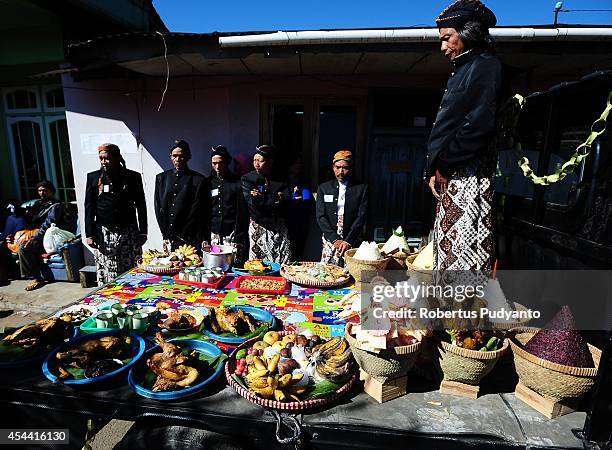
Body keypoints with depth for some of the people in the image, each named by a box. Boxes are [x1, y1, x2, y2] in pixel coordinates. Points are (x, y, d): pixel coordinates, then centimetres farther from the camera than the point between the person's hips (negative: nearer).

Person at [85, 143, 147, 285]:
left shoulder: (133, 177, 2)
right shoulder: (93, 177, 4)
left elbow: (141, 206, 5)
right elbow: (89, 208, 5)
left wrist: (142, 232, 2)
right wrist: (89, 234, -1)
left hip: (129, 233, 0)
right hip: (104, 235, 0)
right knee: (107, 275, 2)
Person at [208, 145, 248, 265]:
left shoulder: (237, 182, 2)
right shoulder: (209, 182, 12)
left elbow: (243, 213, -1)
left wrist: (239, 238, -7)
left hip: (232, 234, -3)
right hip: (213, 235, 3)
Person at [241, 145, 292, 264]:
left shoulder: (280, 178, 7)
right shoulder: (248, 178, 4)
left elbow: (285, 200, -8)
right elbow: (251, 202, -11)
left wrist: (260, 198, -12)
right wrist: (275, 198, -14)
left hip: (279, 227, 1)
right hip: (258, 228, -1)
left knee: (284, 264, -1)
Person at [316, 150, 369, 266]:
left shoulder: (361, 188, 3)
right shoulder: (323, 188, 8)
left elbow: (361, 217, -2)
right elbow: (320, 217, 2)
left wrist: (348, 241, -11)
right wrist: (335, 239, -9)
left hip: (353, 242, -1)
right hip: (330, 241, 1)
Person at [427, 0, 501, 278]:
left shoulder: (485, 65, -3)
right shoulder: (462, 70, 23)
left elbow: (480, 125, -17)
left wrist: (443, 164, -9)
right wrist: (435, 169, 8)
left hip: (469, 177, -9)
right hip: (450, 179, 9)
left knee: (466, 248, -9)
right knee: (447, 244, 10)